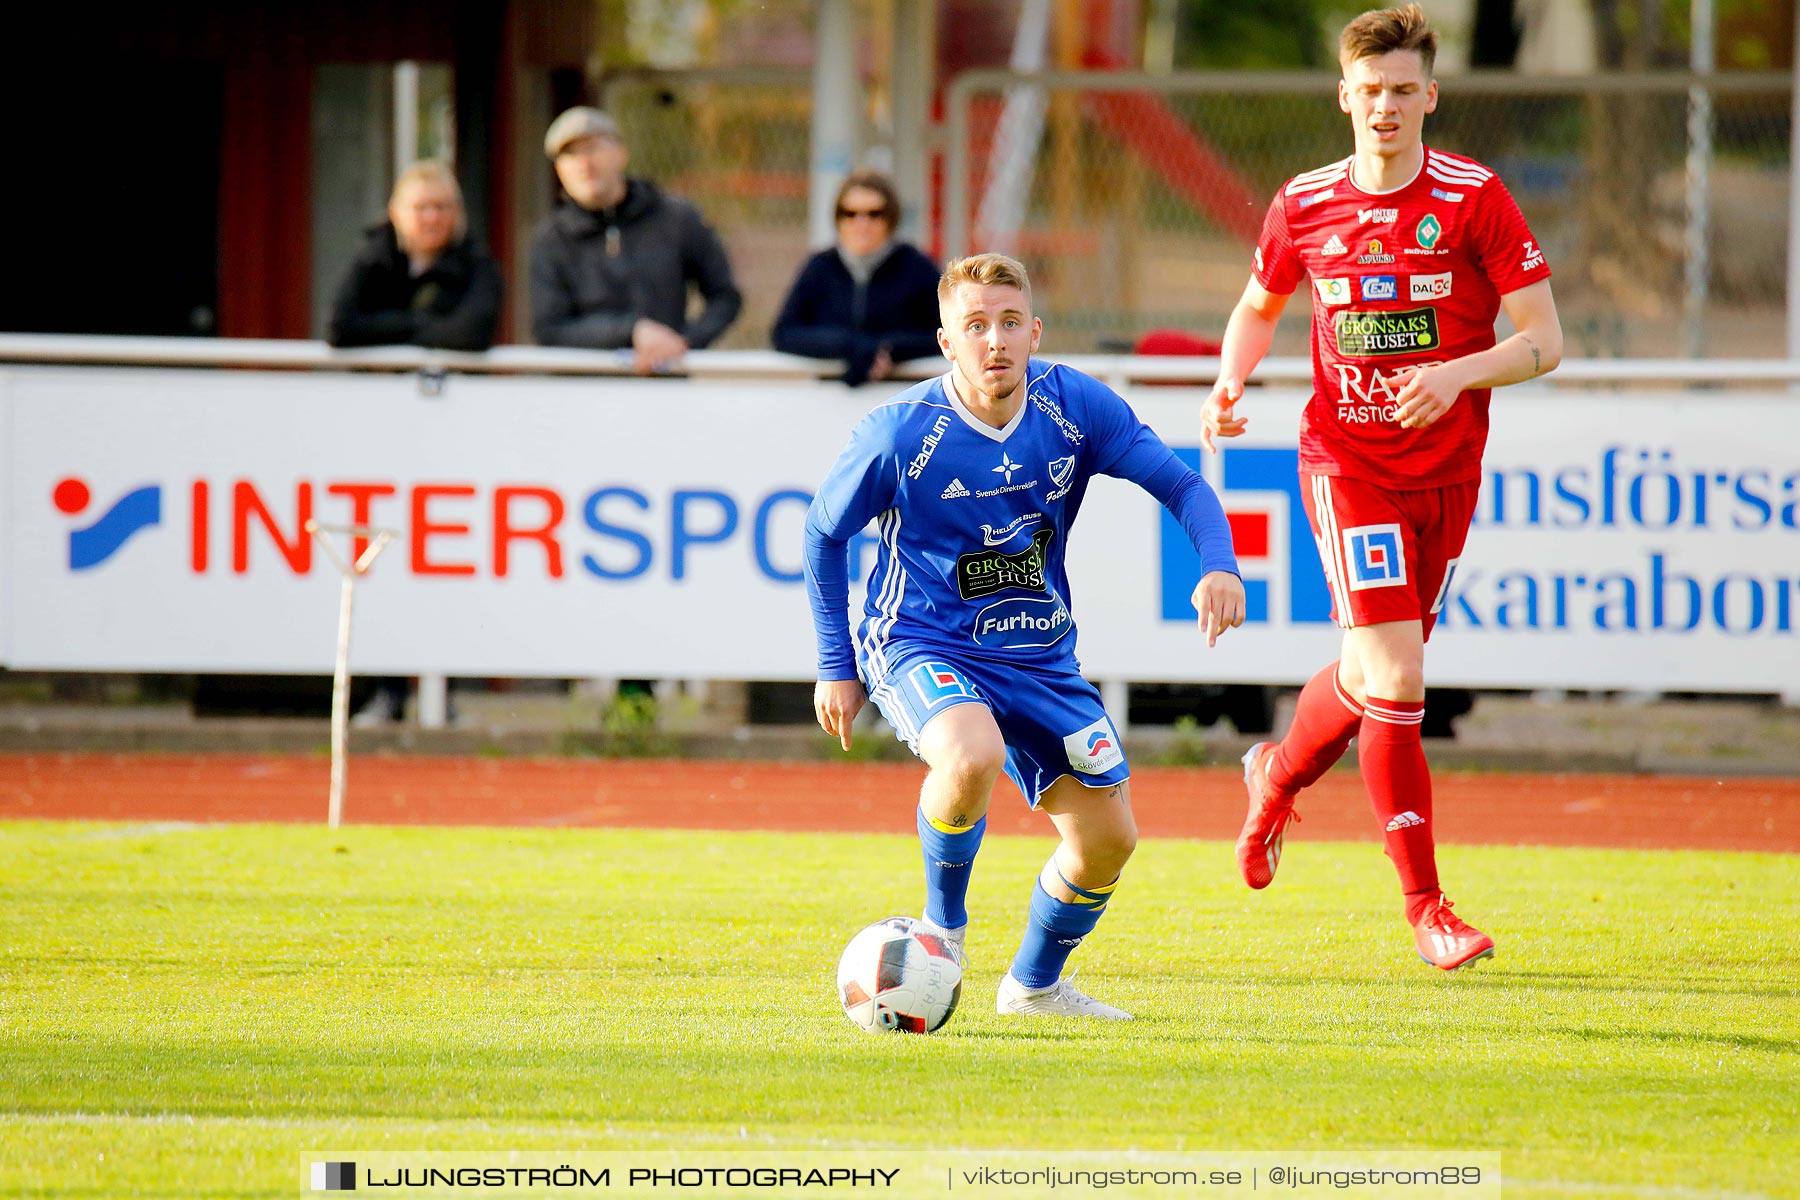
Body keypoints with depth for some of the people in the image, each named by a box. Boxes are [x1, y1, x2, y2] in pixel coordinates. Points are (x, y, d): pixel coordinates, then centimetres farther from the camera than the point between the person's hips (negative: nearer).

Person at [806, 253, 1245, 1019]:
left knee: (1108, 838, 3)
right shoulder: (899, 435, -17)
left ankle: (1034, 985, 30)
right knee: (972, 755, -37)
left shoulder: (1075, 407, -9)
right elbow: (823, 532, -2)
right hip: (921, 647, -5)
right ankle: (943, 922, -10)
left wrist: (1218, 564, -24)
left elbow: (1181, 485, -3)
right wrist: (836, 666, 0)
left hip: (1037, 655, 5)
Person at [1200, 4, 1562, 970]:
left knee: (1376, 675, 14)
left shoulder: (1475, 200, -6)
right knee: (1395, 675, -15)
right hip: (1346, 462, -1)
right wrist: (1230, 381, -2)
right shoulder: (1305, 206, 0)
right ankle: (1424, 905, -7)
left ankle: (1278, 775, 47)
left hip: (1447, 470, 1)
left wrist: (1457, 373, -23)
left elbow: (1544, 340, -6)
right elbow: (1259, 307, 18)